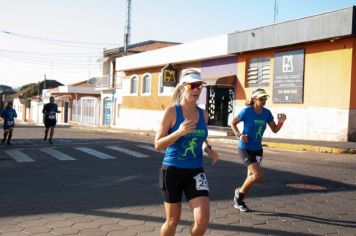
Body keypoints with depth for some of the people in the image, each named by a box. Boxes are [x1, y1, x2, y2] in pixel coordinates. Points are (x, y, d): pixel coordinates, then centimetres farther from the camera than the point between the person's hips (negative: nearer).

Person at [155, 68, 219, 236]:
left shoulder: (203, 114, 4)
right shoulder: (171, 112, -11)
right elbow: (158, 145, -12)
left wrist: (208, 149, 0)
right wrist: (179, 132, -26)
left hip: (195, 171, 4)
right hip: (172, 171, -3)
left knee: (203, 220, -8)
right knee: (173, 220, 8)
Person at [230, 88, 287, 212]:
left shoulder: (267, 113, -1)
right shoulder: (247, 111, -14)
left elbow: (274, 129, 6)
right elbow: (233, 123, -3)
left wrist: (281, 122, -13)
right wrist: (239, 135, -17)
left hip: (257, 149, 6)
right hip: (245, 148, -6)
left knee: (251, 176, 12)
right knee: (258, 175, -18)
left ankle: (239, 201, 30)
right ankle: (239, 192, 8)